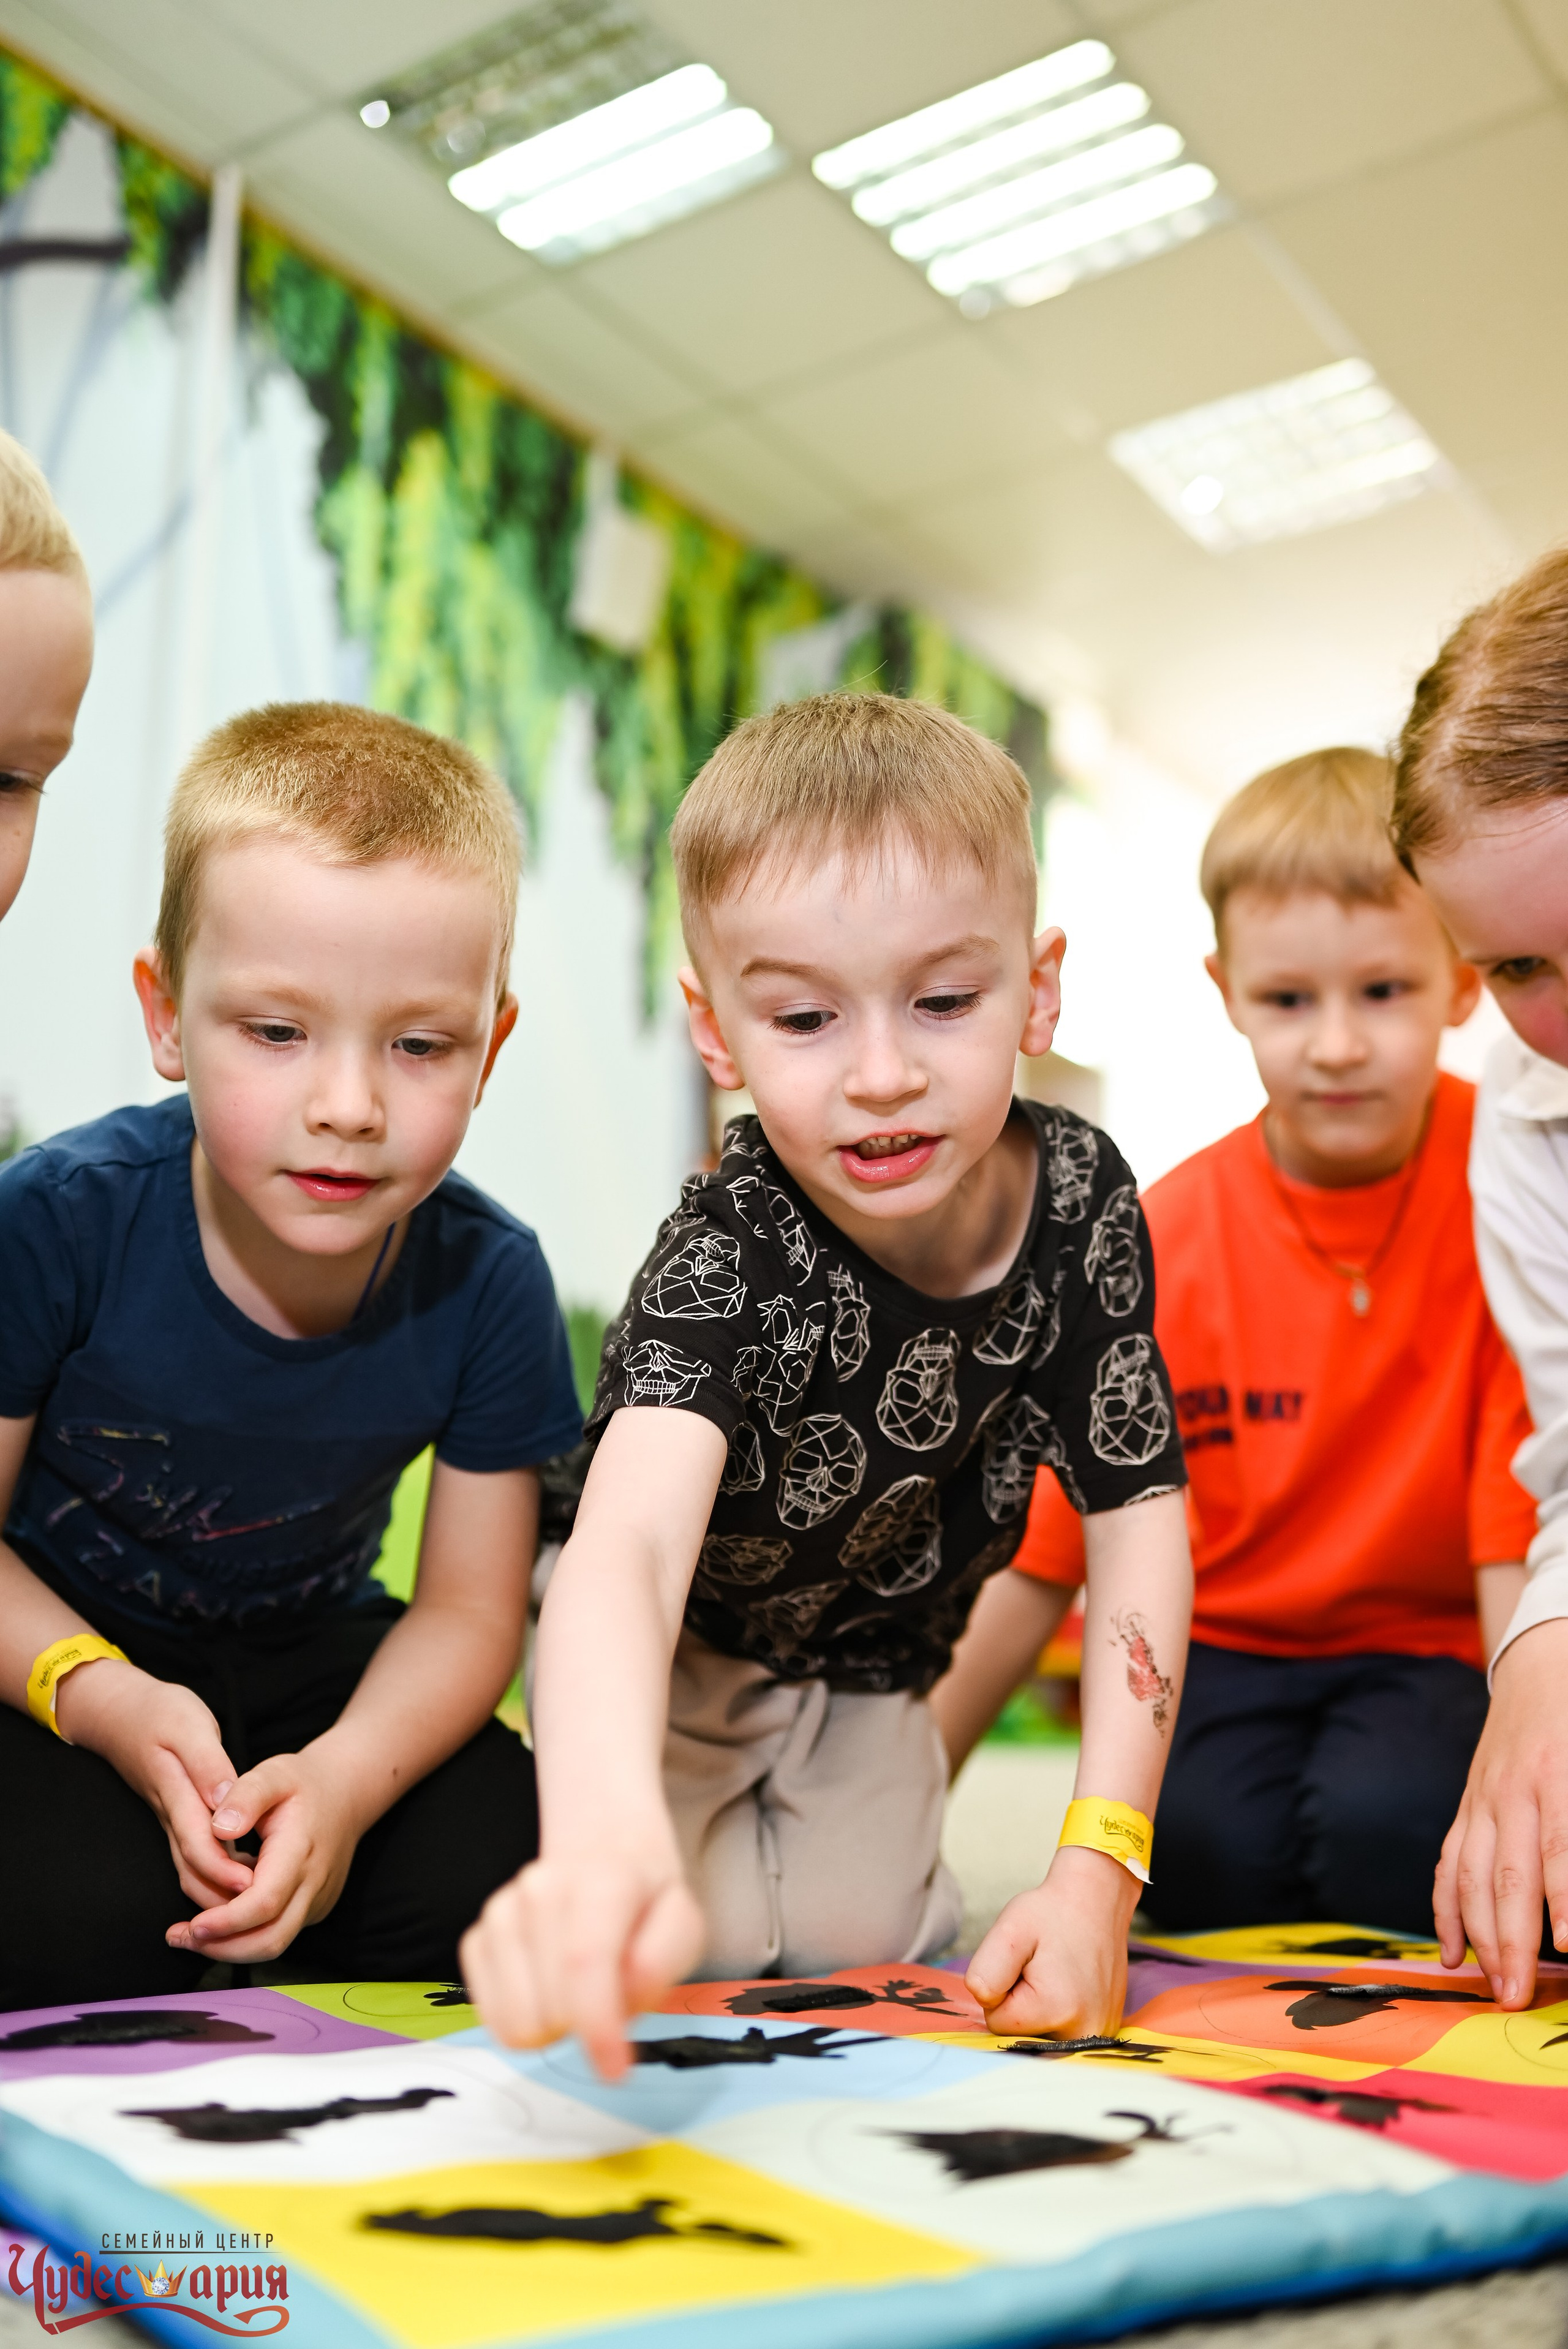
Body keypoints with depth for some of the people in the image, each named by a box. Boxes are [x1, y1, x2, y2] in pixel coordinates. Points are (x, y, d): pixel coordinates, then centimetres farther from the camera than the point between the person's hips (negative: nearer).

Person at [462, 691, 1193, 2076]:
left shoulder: (1080, 1198, -26)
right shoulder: (728, 1257, -39)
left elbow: (1138, 1516, -21)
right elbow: (628, 1542, -56)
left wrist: (1098, 1872, -29)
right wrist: (605, 1833, -78)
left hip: (869, 1664, 4)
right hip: (672, 1651, -3)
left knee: (862, 1940, 1)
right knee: (690, 1948, -11)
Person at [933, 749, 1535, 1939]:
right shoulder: (1162, 1242, -8)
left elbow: (1520, 1541, -14)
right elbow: (1039, 1557, -4)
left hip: (1430, 1643, 0)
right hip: (1224, 1646, 1)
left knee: (1385, 1819, -31)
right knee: (1211, 1837, -29)